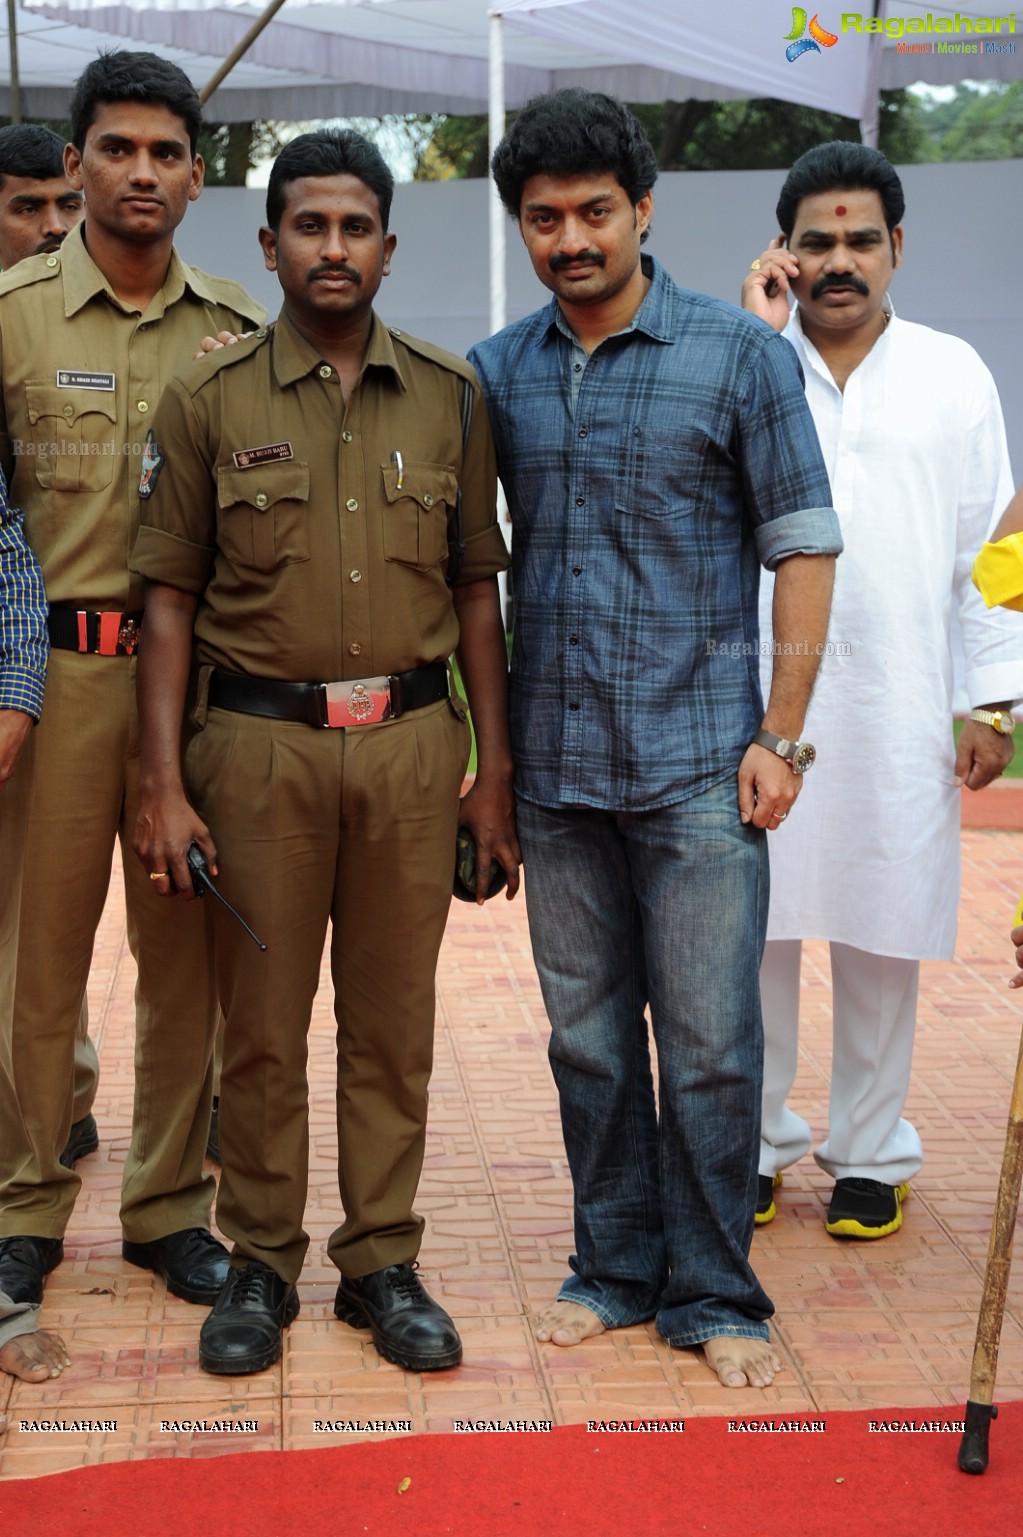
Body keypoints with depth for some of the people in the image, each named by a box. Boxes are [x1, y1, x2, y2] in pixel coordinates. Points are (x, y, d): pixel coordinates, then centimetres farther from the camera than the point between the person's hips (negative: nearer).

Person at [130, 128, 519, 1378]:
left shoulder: (448, 397, 7)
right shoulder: (210, 400, 2)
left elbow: (476, 592, 9)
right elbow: (169, 601, 1)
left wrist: (496, 770, 6)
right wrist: (162, 784, -5)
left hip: (413, 739, 2)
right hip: (260, 741, -1)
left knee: (393, 1018, 8)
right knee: (261, 1021, 6)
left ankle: (382, 1263, 21)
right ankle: (260, 1264, 21)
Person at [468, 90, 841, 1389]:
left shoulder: (740, 357, -2)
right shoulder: (494, 373, 8)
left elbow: (804, 546, -1)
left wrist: (781, 734, -6)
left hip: (696, 763, -3)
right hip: (555, 766, 4)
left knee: (709, 1044, 1)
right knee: (588, 1035, 12)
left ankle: (712, 1293, 15)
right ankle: (615, 1266, 27)